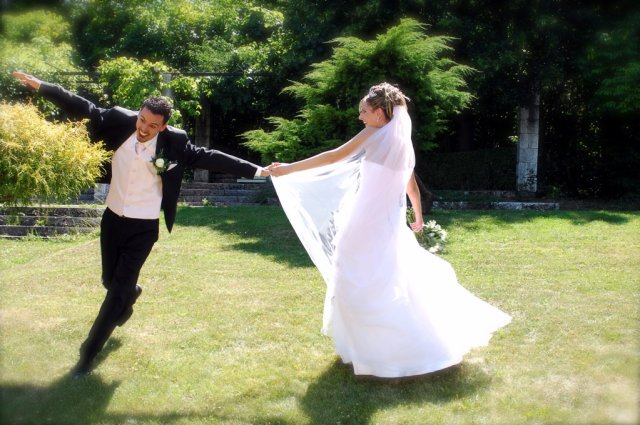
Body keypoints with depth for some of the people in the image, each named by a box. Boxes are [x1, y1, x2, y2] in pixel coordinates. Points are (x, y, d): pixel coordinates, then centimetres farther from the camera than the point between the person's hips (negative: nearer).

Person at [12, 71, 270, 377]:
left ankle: (88, 353, 10)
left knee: (118, 290, -2)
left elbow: (208, 157, -13)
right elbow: (83, 109, -3)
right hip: (112, 219, 4)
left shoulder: (173, 142, -15)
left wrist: (256, 171, -16)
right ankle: (131, 294, 59)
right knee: (110, 280, 20)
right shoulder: (120, 122, -10)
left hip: (143, 228, -3)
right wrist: (40, 86, -6)